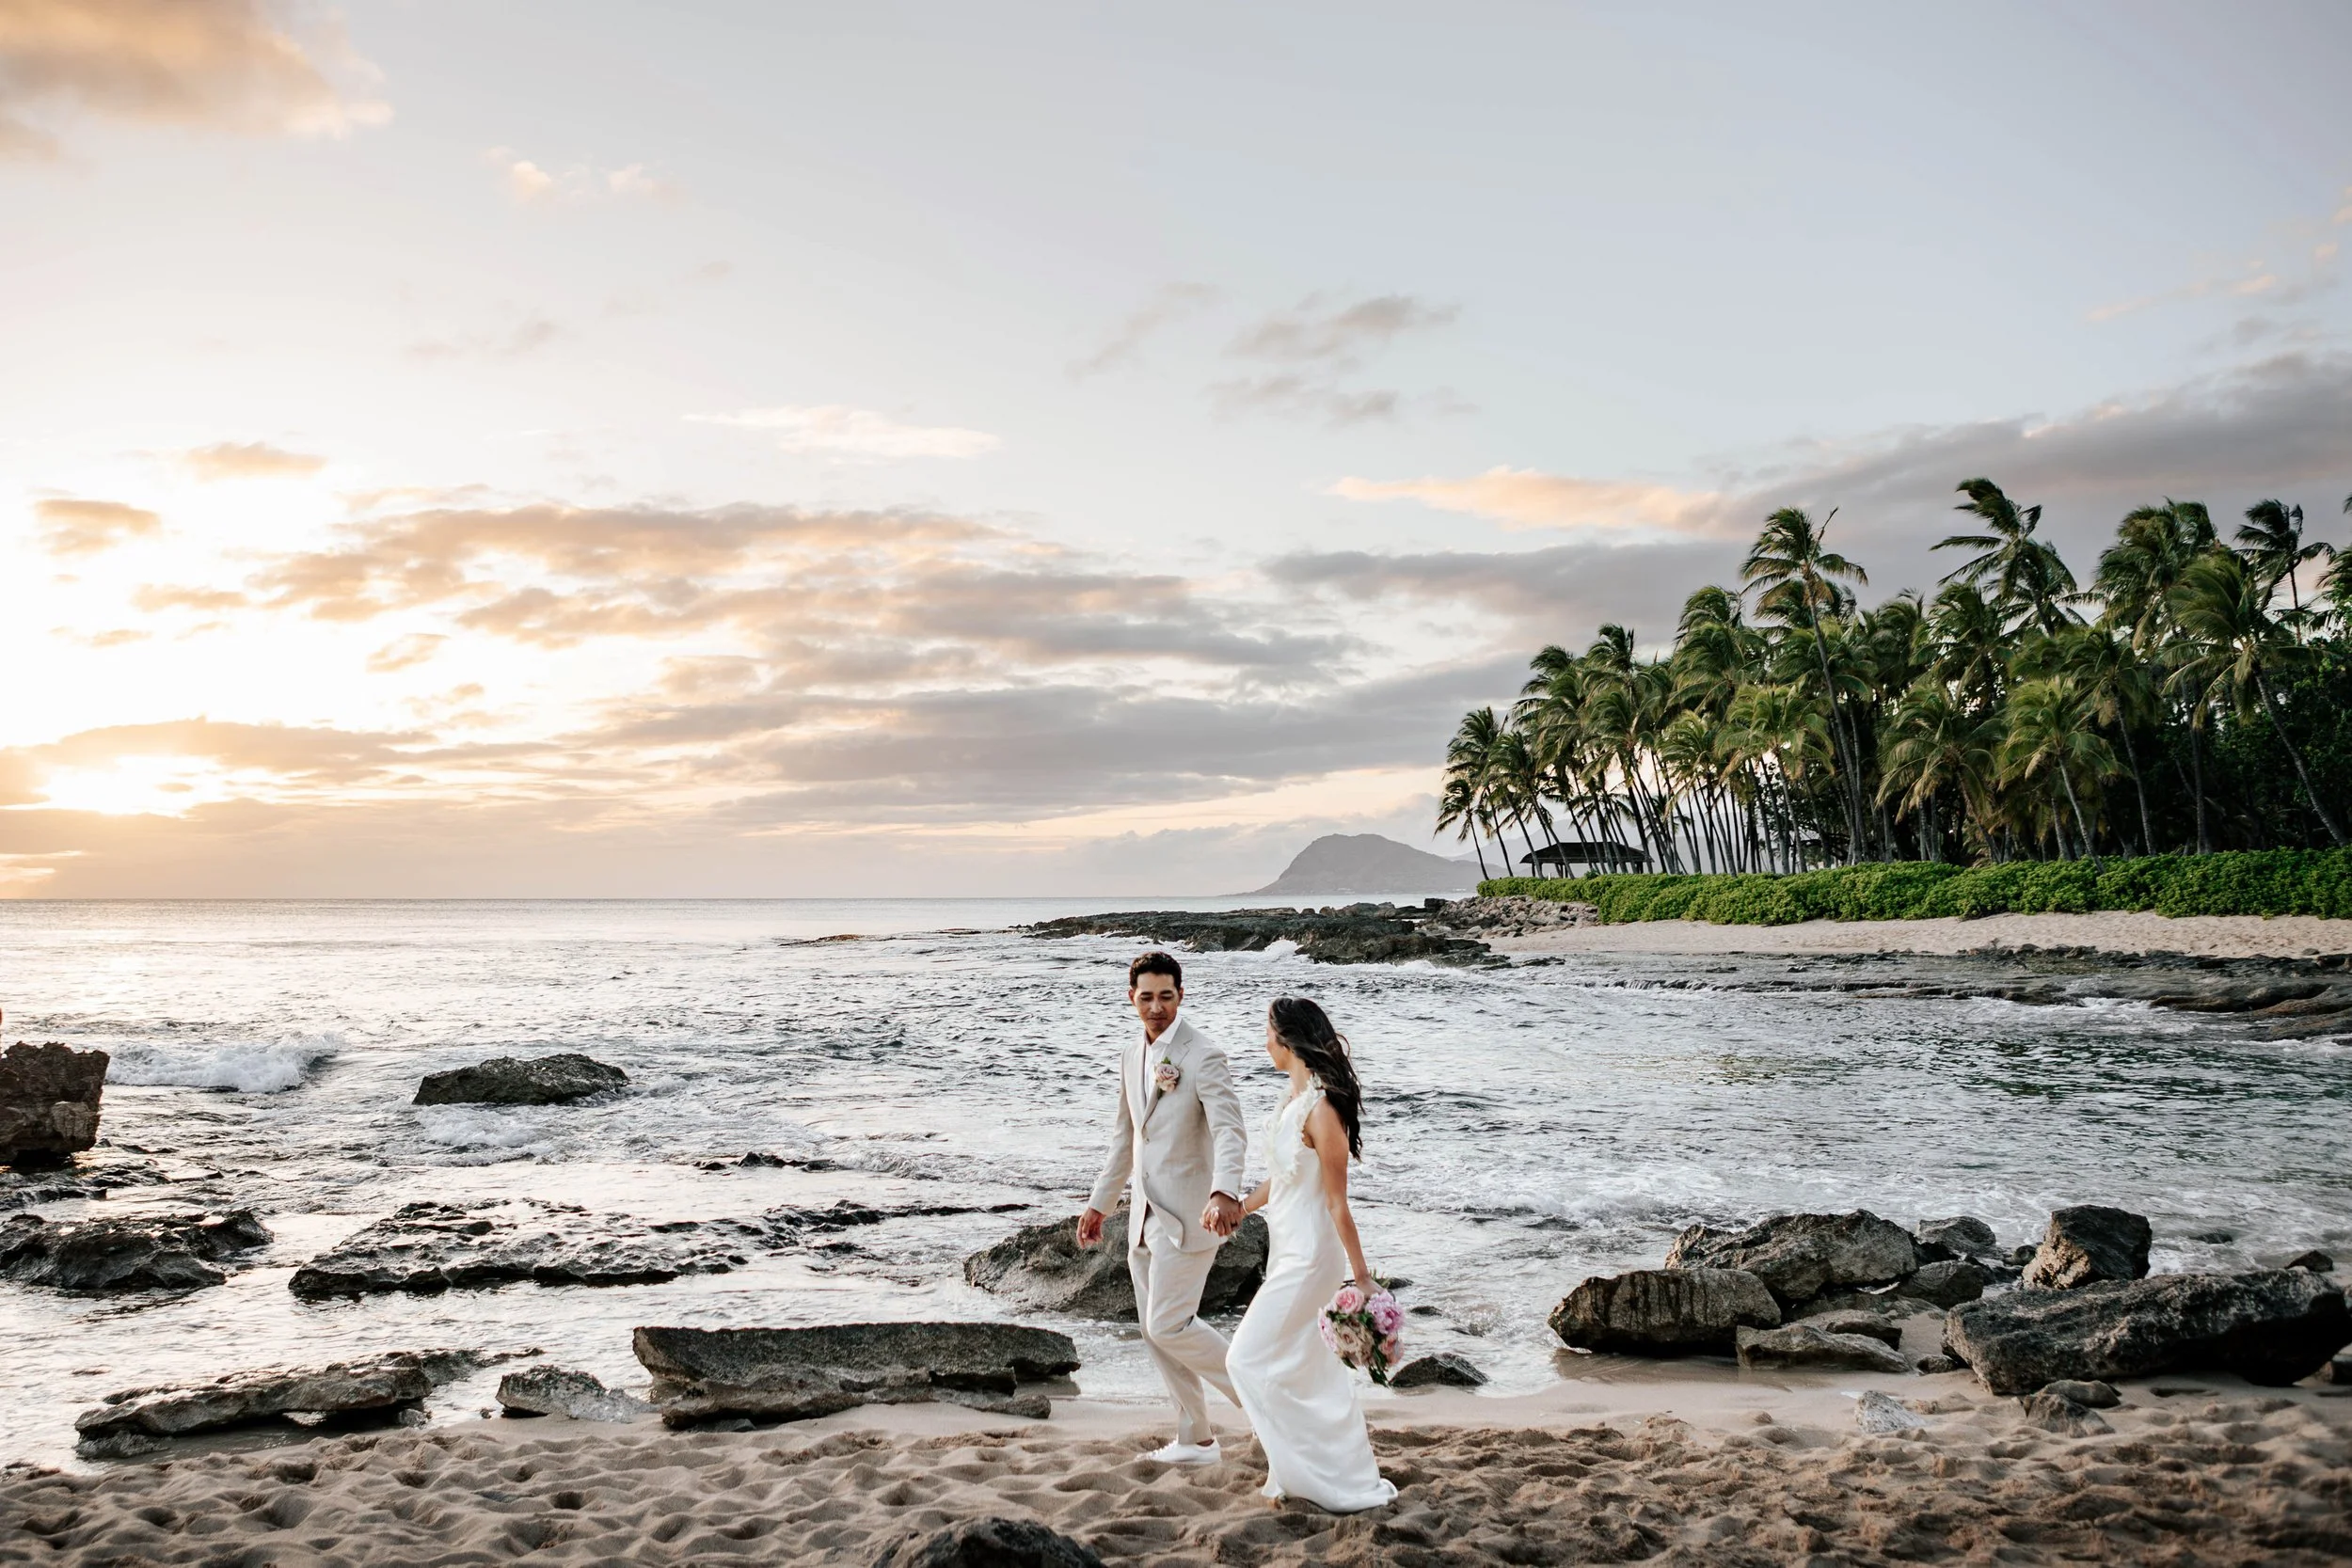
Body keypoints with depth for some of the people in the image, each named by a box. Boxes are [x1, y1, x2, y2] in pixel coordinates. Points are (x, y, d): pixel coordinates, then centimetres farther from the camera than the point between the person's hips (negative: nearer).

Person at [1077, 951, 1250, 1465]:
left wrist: (1225, 1192, -42)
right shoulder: (1131, 1057, 11)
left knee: (1169, 1325, -10)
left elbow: (1230, 1131, -26)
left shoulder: (1203, 1057, -13)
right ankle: (1196, 1439, 21)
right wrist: (1100, 1202, 23)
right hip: (1145, 1216, 8)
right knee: (1154, 1331, 10)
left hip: (1187, 1216, -8)